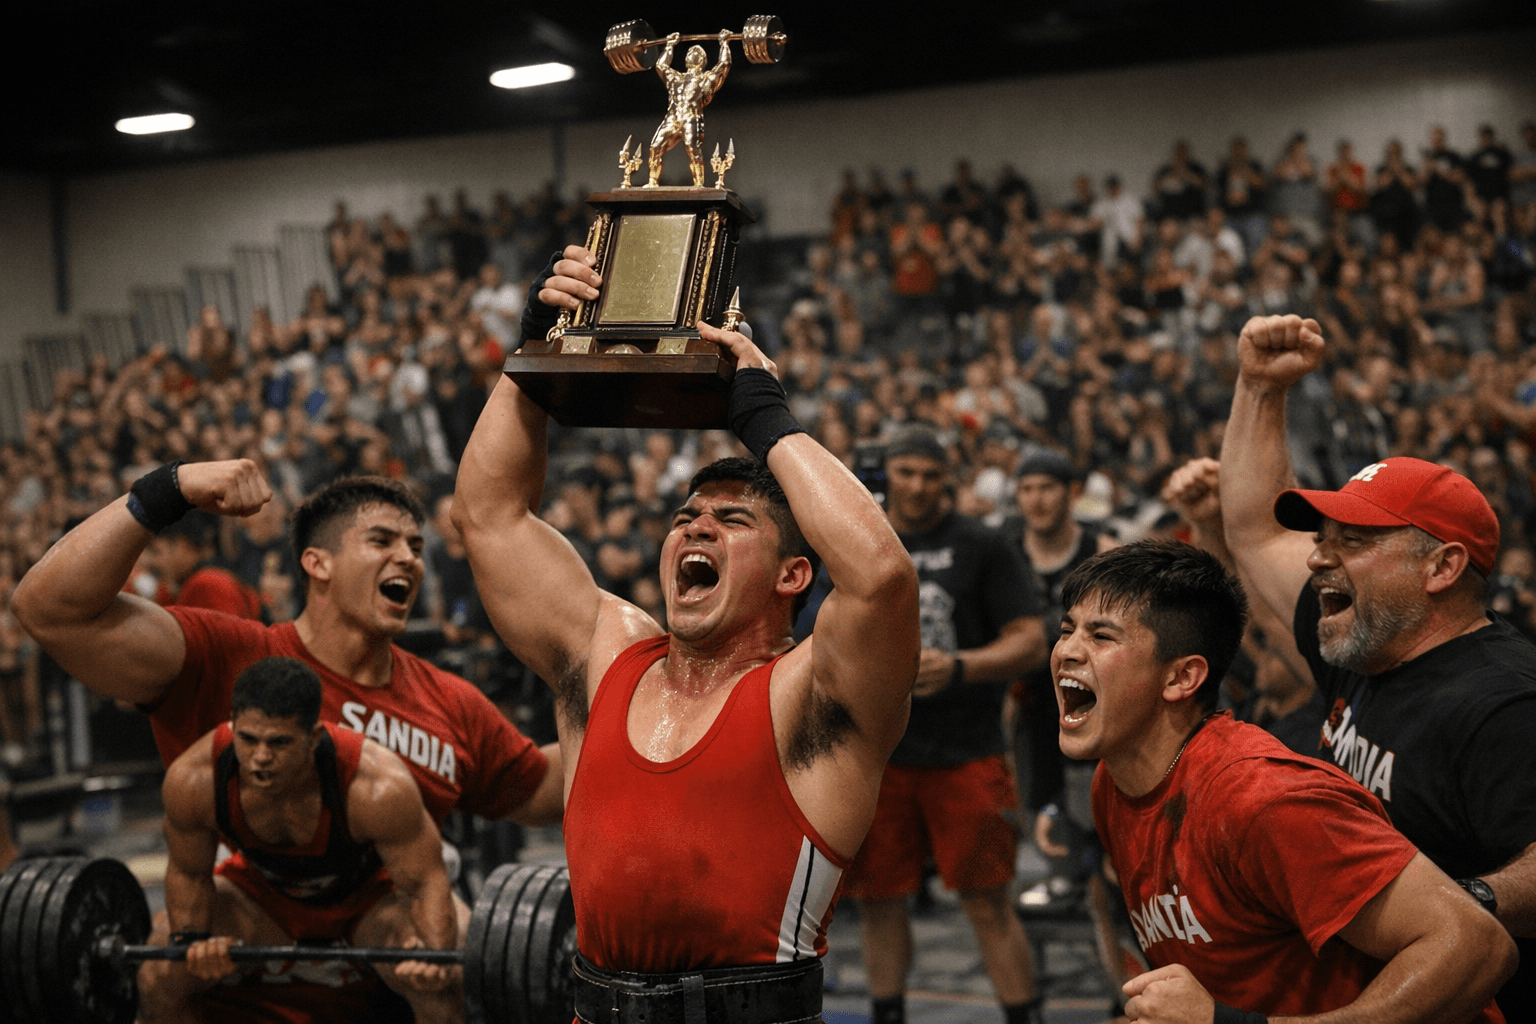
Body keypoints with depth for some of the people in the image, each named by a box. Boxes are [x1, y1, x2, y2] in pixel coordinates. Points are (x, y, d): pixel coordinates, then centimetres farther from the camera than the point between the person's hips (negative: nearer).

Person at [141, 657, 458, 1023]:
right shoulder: (191, 781, -32)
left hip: (372, 890, -2)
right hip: (262, 890, 3)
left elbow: (425, 882, -28)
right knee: (158, 978, -14)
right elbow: (187, 872, -11)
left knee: (439, 985, -27)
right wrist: (190, 938, -28)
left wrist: (434, 954, -46)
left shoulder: (378, 789, -40)